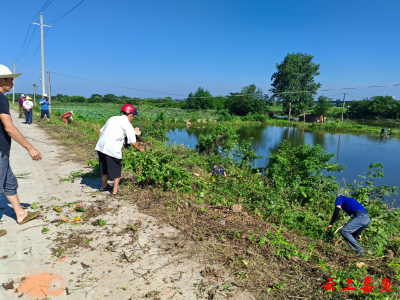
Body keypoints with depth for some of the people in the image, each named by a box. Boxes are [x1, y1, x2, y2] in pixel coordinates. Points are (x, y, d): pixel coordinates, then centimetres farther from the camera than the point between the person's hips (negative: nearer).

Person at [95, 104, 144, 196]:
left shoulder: (113, 118, 19)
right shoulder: (127, 124, -1)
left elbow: (101, 131, 19)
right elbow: (133, 142, -2)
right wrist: (140, 149, 14)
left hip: (101, 145, 7)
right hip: (112, 148, -7)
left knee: (104, 166, 24)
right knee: (116, 168, 11)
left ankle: (104, 185, 42)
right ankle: (115, 190, 17)